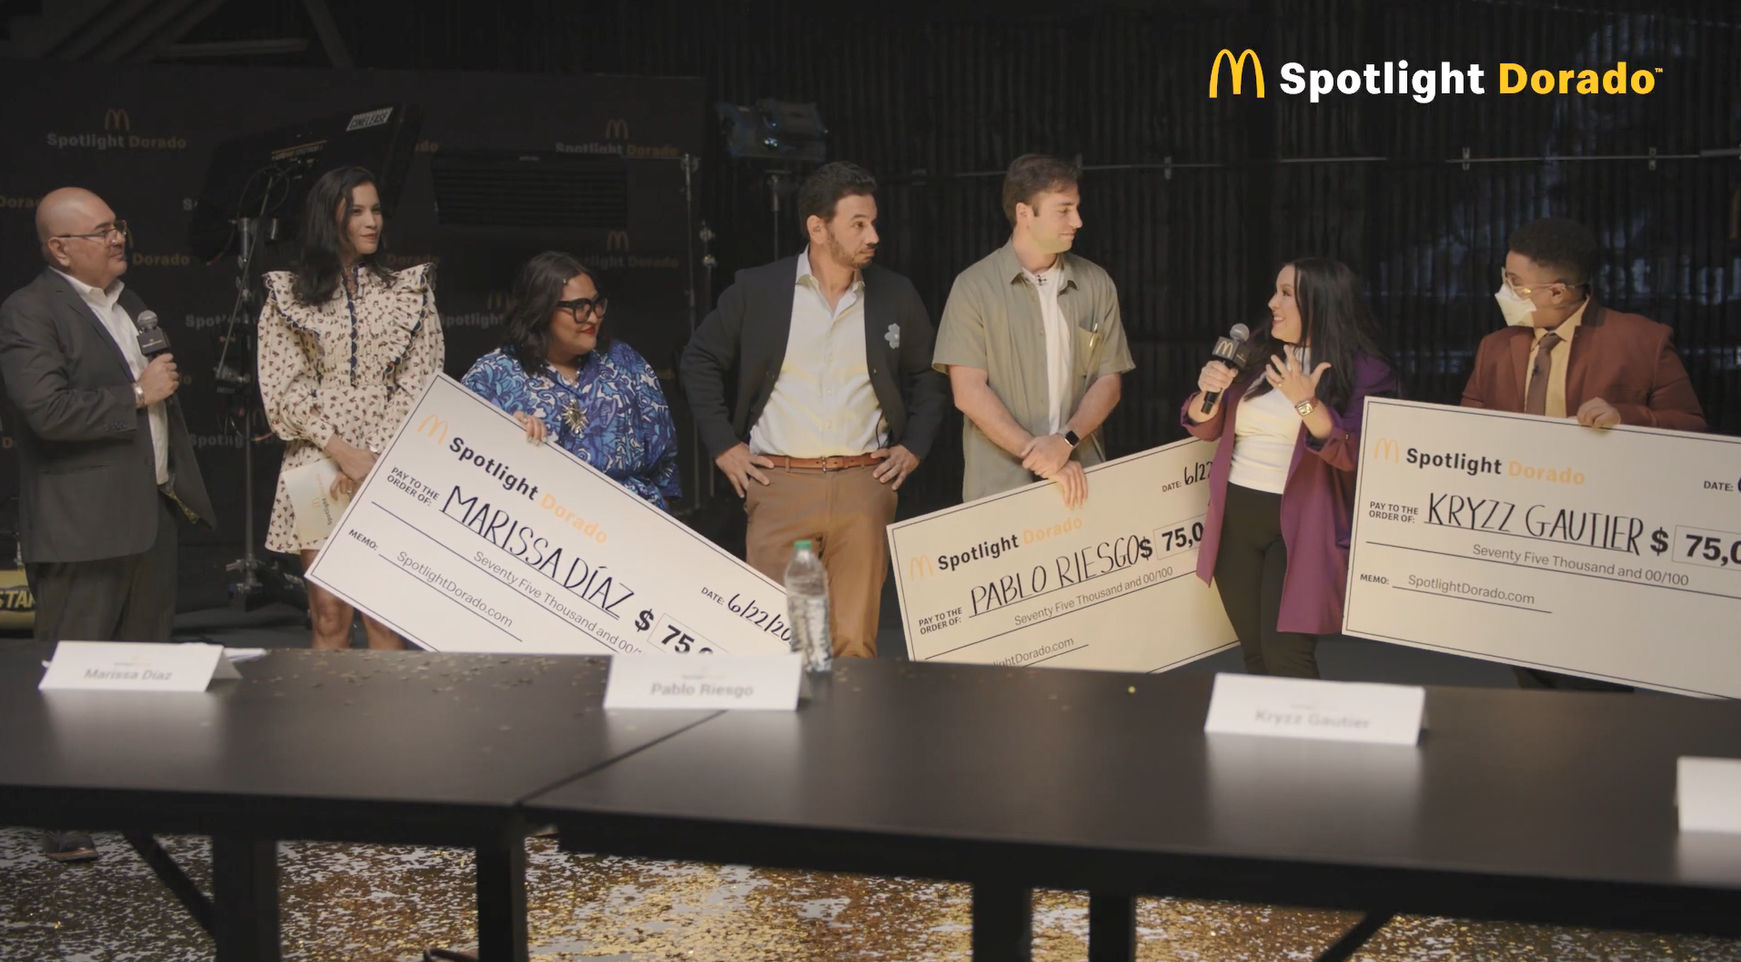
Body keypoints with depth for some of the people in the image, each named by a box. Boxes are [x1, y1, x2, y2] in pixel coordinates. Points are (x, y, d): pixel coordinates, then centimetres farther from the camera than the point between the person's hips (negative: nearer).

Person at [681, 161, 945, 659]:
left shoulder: (896, 295, 8)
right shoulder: (756, 290, 2)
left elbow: (927, 375, 20)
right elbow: (701, 360, 11)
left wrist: (914, 447, 9)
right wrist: (723, 445, 4)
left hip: (865, 486, 1)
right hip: (778, 485, -1)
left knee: (856, 641, 1)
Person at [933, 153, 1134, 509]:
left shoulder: (1096, 285, 6)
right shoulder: (975, 287, -3)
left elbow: (1109, 380, 5)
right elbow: (968, 392, -9)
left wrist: (1066, 441, -13)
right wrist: (1038, 455, -15)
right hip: (1000, 484, -3)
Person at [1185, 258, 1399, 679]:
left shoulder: (1364, 369, -7)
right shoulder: (1260, 353, 9)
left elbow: (1353, 454, -19)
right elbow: (1205, 427, 12)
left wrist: (1306, 402, -31)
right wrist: (1207, 393, -9)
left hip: (1299, 525, -6)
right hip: (1235, 517, 6)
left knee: (1286, 656, -13)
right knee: (1254, 653, 11)